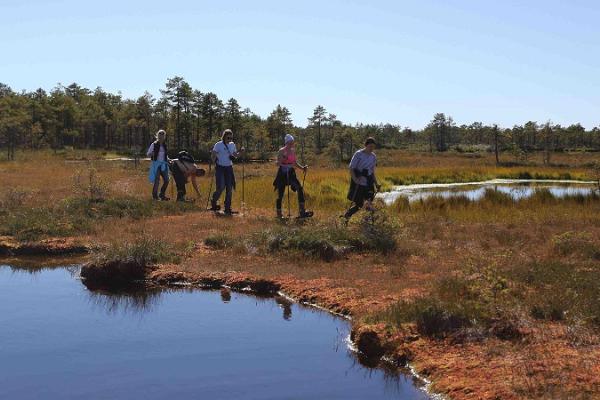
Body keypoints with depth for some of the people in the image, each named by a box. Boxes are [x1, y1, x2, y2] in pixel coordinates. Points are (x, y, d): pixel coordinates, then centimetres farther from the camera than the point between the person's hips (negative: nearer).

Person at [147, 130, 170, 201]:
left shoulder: (165, 145, 13)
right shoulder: (154, 144, -1)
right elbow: (148, 154, 0)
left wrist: (168, 160, 9)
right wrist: (151, 153, -21)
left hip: (164, 165, 5)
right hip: (156, 164, -5)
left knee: (166, 180, 1)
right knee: (157, 180, -11)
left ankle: (162, 195, 16)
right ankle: (155, 195, 1)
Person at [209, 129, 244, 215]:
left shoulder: (232, 145, 9)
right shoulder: (218, 145, -6)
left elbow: (235, 155, 16)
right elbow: (213, 156, -2)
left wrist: (240, 152, -2)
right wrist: (215, 163, -12)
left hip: (229, 168, 5)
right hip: (220, 168, -5)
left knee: (229, 188, 2)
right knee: (221, 187, -13)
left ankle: (227, 208, 10)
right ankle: (214, 201, 15)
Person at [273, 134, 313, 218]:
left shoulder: (293, 150, 9)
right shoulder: (282, 151, -8)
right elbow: (278, 163, -12)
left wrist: (302, 167, 4)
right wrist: (283, 158, -30)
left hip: (291, 173, 5)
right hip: (282, 174, -5)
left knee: (300, 189, -14)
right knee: (280, 195, 1)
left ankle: (302, 212, -16)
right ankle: (279, 214, 16)